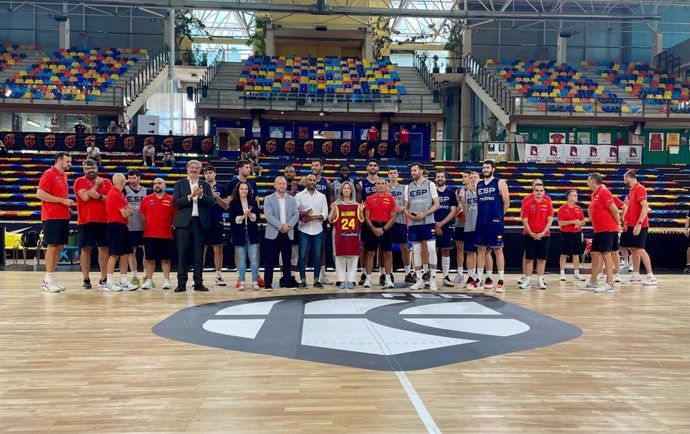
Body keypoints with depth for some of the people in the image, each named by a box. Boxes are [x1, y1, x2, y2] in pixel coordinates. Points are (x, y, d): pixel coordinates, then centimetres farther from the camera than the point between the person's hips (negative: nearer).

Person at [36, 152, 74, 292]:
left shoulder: (63, 175, 17)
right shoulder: (49, 174, -8)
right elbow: (40, 194, -16)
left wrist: (67, 206, 11)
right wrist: (63, 200, -18)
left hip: (63, 217, 8)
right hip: (52, 217, -8)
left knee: (59, 247, 8)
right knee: (52, 247, -6)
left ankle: (49, 279, 15)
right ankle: (48, 281, 0)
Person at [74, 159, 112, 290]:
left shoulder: (106, 182, 10)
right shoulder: (79, 181, 3)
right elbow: (85, 197, -13)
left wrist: (99, 196, -14)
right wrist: (96, 185, -5)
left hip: (103, 221, 3)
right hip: (85, 221, -2)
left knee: (104, 248, 4)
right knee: (85, 249, 0)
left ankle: (103, 278, 12)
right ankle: (86, 279, 7)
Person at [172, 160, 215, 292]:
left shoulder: (205, 185, 11)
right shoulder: (180, 184, 7)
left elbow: (212, 202, 1)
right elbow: (175, 202, -5)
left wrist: (201, 195, -15)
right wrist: (190, 196, -15)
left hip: (200, 223, 1)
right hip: (184, 222, -1)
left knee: (198, 254, 4)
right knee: (183, 253, -1)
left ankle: (198, 283, 9)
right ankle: (181, 283, 5)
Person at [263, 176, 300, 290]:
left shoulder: (292, 199, 11)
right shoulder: (268, 199, 2)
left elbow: (296, 215, 3)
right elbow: (268, 215, -9)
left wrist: (288, 226, -13)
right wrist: (281, 226, -17)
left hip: (288, 234, 3)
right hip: (273, 234, -3)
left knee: (287, 259, 7)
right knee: (270, 260, -1)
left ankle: (288, 282, 15)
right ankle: (268, 284, 5)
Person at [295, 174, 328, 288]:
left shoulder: (322, 196, 8)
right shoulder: (299, 195, 3)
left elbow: (325, 213, 2)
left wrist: (314, 217, -14)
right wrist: (303, 213, -21)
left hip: (318, 230, 2)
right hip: (304, 230, -2)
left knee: (317, 255, 5)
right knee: (302, 255, 0)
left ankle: (316, 280, 12)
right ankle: (303, 280, 7)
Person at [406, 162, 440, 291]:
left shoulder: (430, 184, 0)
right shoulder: (409, 187, 12)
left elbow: (436, 204, -4)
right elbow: (406, 206, 14)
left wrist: (424, 214, -16)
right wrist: (408, 213, -7)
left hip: (428, 222, -4)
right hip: (413, 223, 4)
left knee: (431, 249, -9)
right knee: (416, 251, 5)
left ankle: (432, 279, 1)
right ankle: (419, 280, 13)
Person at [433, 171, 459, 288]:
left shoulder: (451, 193, 6)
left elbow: (453, 211, 0)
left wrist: (441, 223, -9)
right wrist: (435, 225, -8)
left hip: (446, 226, 1)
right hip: (433, 226, -1)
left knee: (446, 251, 4)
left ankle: (446, 277, 10)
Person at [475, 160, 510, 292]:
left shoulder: (500, 183, -2)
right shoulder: (478, 185, 12)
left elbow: (506, 203, -2)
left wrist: (498, 216, 5)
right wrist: (483, 215, 11)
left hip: (495, 222, -5)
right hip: (481, 222, 5)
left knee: (498, 250, -2)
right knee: (481, 249, 8)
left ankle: (500, 281, 2)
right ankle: (479, 278, 14)